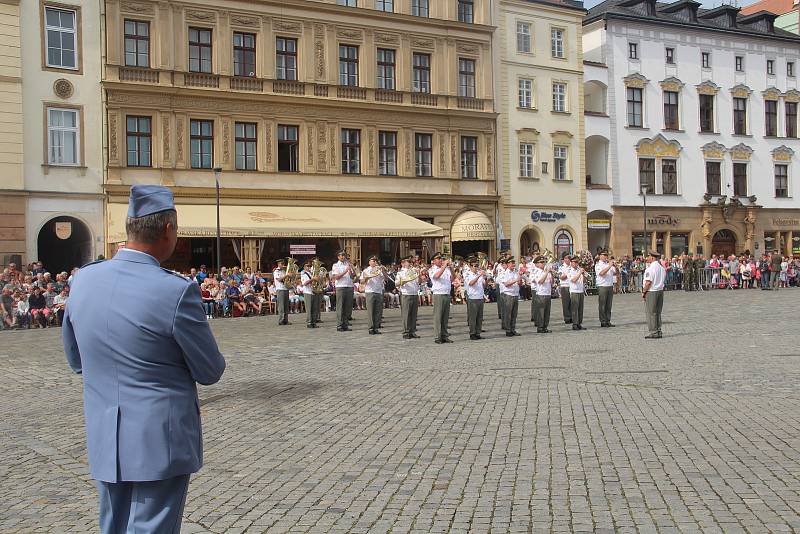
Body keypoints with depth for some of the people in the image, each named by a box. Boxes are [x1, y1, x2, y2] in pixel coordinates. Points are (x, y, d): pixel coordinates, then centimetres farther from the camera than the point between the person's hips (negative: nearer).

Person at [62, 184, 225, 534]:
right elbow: (211, 372, -9)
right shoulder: (176, 291, -21)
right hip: (160, 442, -6)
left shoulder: (83, 280, -2)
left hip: (103, 440, 6)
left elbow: (76, 361, 12)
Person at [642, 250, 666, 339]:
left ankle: (653, 332, -2)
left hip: (651, 292, -8)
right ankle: (658, 331, 15)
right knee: (658, 313, 13)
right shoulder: (662, 268, 11)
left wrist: (643, 292, -9)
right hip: (660, 291, 8)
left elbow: (648, 282, -19)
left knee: (651, 313, -3)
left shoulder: (650, 268, -16)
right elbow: (664, 280, 17)